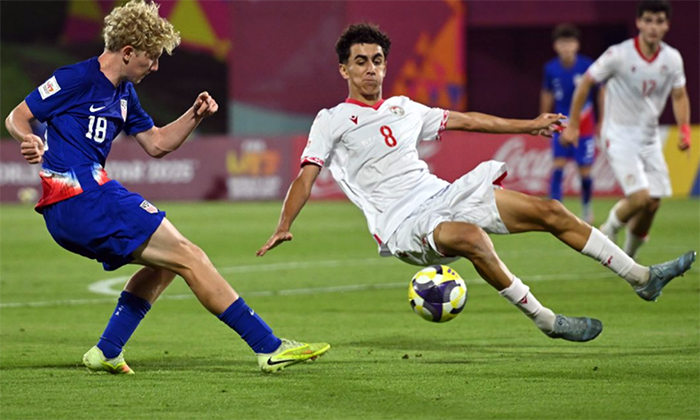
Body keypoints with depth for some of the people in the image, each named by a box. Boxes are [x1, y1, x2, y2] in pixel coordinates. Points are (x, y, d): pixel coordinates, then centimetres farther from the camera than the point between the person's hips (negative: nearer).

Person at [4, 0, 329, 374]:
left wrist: (194, 116, 9)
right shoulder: (77, 79, -9)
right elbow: (17, 117, -7)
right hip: (84, 199, -10)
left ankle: (106, 352, 15)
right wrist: (29, 141, -29)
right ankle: (269, 348, -11)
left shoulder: (123, 93, 18)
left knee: (164, 263, 22)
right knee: (187, 256, -10)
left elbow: (156, 144, 24)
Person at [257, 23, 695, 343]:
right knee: (470, 236, -39)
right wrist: (283, 228, -21)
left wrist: (528, 126, 31)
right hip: (402, 226, -7)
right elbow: (307, 176, -6)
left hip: (443, 195, 7)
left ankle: (642, 278, 4)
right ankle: (546, 320, -32)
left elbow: (462, 120, 28)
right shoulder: (333, 121, 1)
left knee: (551, 212, -2)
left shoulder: (402, 107, 19)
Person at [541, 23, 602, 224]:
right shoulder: (551, 69, -7)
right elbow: (547, 95, 10)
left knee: (585, 171, 1)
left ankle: (586, 206, 26)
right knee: (558, 165, -12)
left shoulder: (587, 66, -14)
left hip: (584, 123, -1)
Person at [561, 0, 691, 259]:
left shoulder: (672, 59, -2)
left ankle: (628, 257, 21)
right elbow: (586, 83, -5)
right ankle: (607, 232, 9)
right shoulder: (618, 55, -16)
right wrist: (573, 125, -2)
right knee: (639, 197, -20)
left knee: (653, 203, 0)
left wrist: (684, 129, -6)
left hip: (650, 138, 5)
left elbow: (679, 96, 11)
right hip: (620, 136, -5)